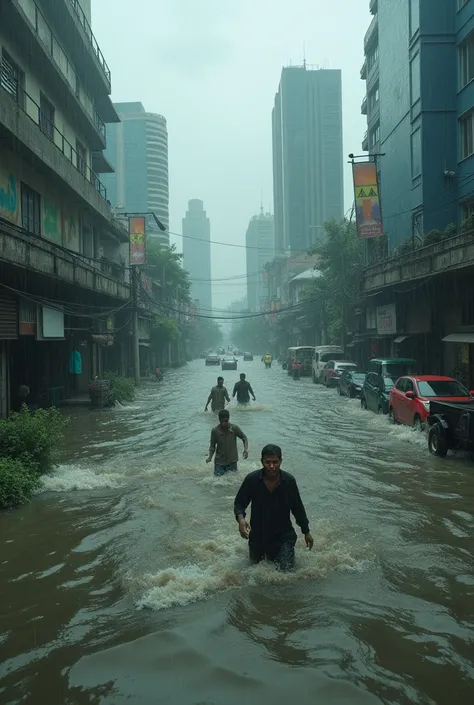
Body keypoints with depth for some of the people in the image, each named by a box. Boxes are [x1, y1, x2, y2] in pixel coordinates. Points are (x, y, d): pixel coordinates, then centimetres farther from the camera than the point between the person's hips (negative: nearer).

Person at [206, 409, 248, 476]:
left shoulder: (234, 428, -13)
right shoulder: (215, 430, -12)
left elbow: (244, 438, 1)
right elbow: (212, 446, -2)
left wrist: (246, 449, -14)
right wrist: (210, 456, -18)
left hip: (232, 461, 0)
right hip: (219, 461, 0)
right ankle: (223, 470, 30)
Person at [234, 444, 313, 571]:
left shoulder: (289, 481, -15)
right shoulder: (252, 479, -18)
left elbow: (297, 508, -1)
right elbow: (239, 503, -7)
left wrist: (306, 532, 7)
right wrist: (241, 518, -29)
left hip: (283, 535, -1)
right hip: (258, 534, 1)